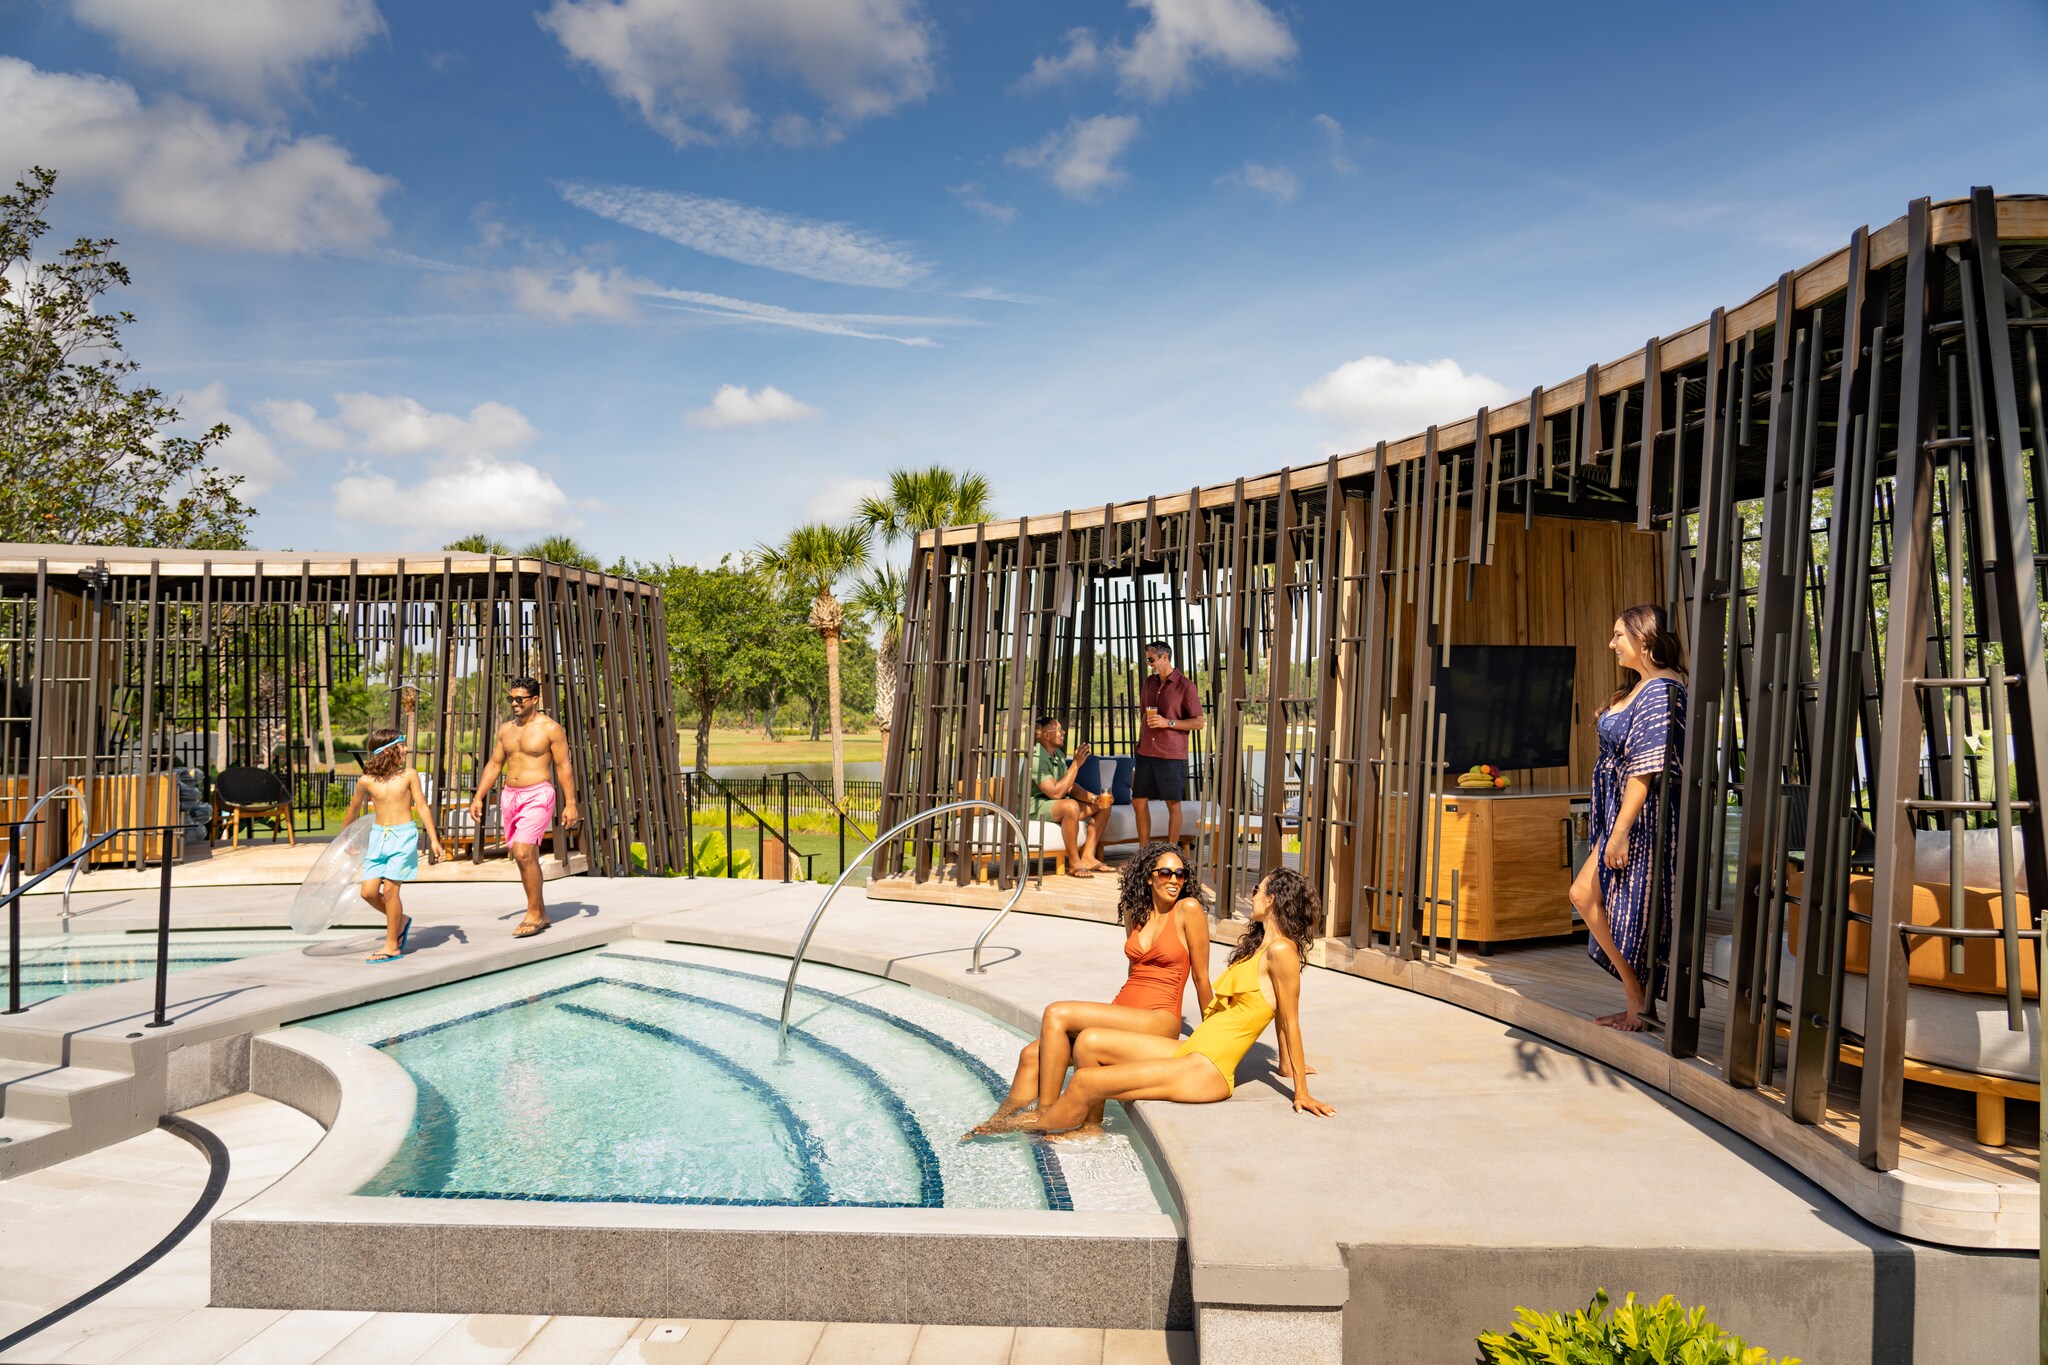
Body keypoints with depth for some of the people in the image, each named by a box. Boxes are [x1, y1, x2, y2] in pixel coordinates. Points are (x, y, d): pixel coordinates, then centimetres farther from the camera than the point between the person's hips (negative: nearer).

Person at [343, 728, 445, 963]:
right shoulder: (366, 781, 1)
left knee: (390, 889, -8)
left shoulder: (408, 775, -1)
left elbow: (422, 807, 2)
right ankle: (400, 920, 25)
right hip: (378, 836, 3)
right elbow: (353, 810, 15)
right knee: (368, 891, -3)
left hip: (403, 836, -3)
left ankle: (392, 946, 3)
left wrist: (433, 839, -1)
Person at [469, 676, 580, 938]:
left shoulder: (550, 728, -6)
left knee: (523, 853, -18)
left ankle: (533, 914, -8)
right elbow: (494, 765, 16)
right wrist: (478, 798, 8)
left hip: (537, 796, -7)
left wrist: (570, 804, -11)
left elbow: (563, 767, -7)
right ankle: (541, 914, 18)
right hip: (510, 796, 7)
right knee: (526, 857, 9)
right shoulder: (506, 729, 12)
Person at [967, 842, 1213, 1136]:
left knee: (1056, 1014, -24)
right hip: (1123, 1015, 7)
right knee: (1032, 1055, -14)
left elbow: (1201, 977, -1)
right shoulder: (1135, 912, 14)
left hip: (1159, 1023, -7)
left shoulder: (1188, 910, -6)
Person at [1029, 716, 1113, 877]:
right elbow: (1055, 792, -28)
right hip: (1034, 807, -10)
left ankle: (1087, 857, -4)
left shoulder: (1059, 755, 9)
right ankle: (1074, 863, -27)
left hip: (1056, 804, 10)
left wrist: (1093, 798, -8)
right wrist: (1076, 765, -24)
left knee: (1103, 806, 5)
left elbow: (1071, 787, 10)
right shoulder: (1036, 758, -21)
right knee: (1071, 806, -39)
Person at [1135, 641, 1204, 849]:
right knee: (1139, 801, 7)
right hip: (1146, 754, 6)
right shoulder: (1148, 683, 12)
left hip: (1172, 755, -6)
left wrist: (1168, 722, -17)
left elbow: (1199, 722, -9)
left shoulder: (1185, 686, -8)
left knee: (1173, 804, 2)